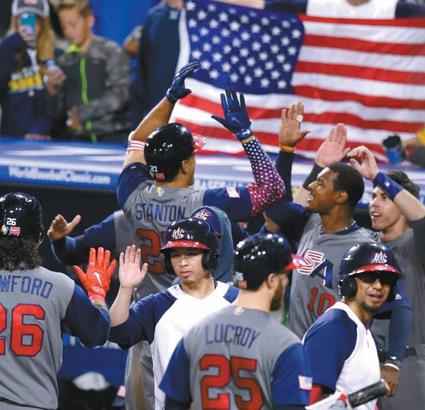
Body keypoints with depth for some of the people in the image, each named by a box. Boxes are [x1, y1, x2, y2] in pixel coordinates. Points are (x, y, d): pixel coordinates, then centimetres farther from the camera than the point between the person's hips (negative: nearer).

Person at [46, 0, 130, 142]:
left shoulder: (111, 52, -1)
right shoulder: (64, 62, 10)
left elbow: (120, 94, -13)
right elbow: (58, 114, 12)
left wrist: (83, 113, -20)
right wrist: (53, 91, -8)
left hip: (113, 137, -3)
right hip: (78, 140, 4)